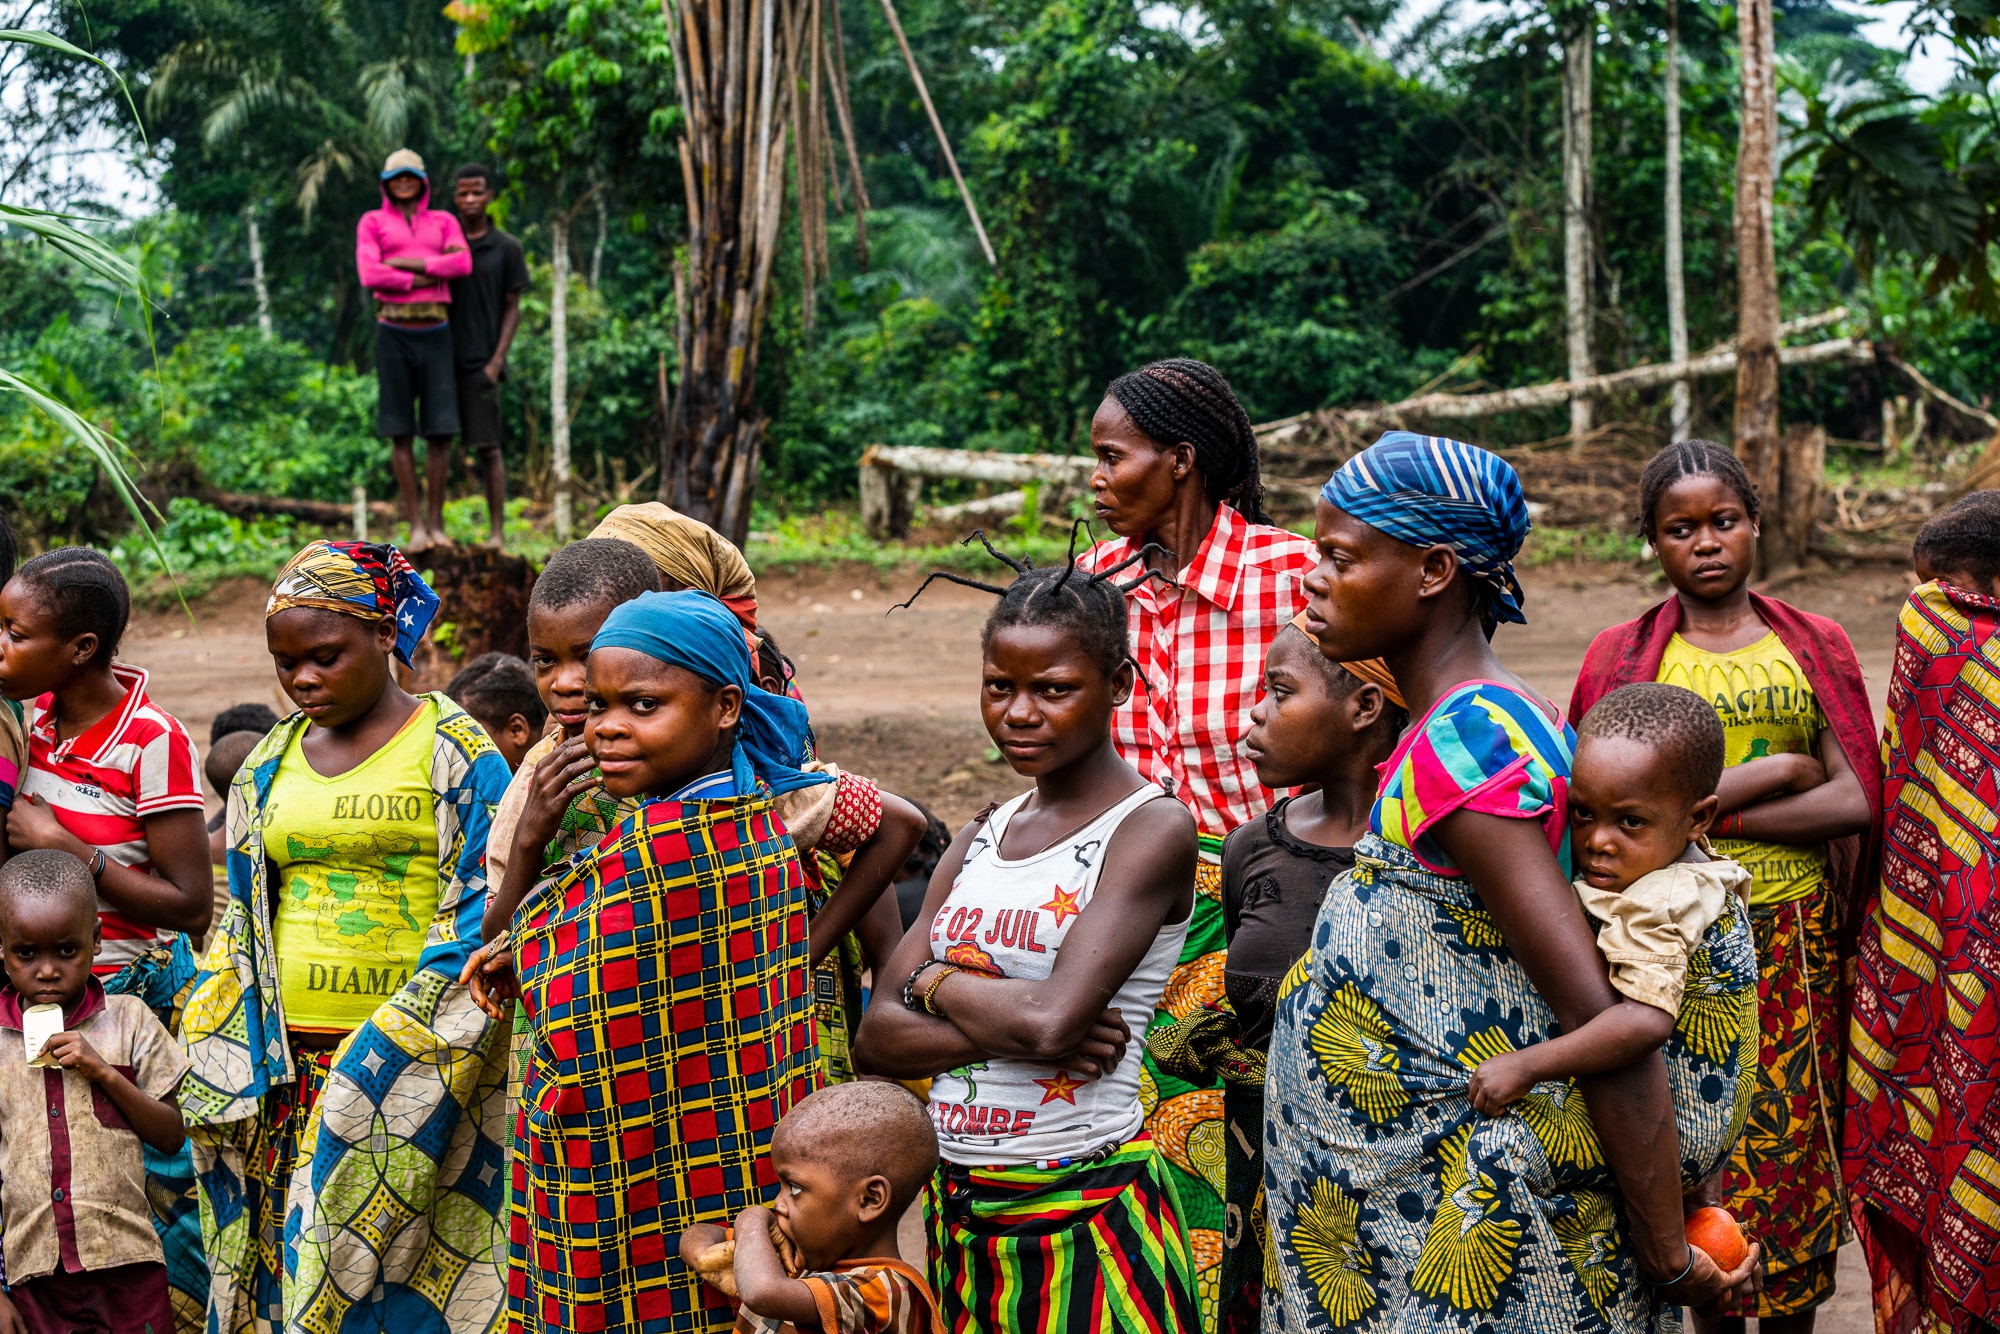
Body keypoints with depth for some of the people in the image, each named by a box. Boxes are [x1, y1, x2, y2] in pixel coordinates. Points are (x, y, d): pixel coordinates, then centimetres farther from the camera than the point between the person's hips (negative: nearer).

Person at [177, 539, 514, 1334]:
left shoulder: (453, 751, -4)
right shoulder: (270, 763, 14)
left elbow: (481, 916, -7)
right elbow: (243, 923, 18)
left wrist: (387, 1052, -14)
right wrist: (231, 1058, 6)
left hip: (408, 1073, -5)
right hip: (286, 1072, 5)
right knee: (287, 1270, 6)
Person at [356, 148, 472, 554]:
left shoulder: (444, 221, 13)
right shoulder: (371, 223, 7)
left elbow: (463, 264, -7)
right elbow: (370, 275, -9)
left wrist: (406, 263, -12)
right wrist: (430, 276, -9)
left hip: (436, 334, 1)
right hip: (393, 333, -1)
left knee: (440, 430, -5)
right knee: (401, 432, -2)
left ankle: (436, 524, 3)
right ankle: (416, 526, 2)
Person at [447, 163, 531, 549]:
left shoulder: (506, 249, 2)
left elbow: (512, 309, 3)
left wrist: (497, 361, -7)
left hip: (480, 363, -3)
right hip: (442, 361, 3)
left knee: (488, 447, -4)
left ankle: (497, 531, 1)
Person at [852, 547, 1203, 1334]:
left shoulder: (1153, 829, -11)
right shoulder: (978, 841, 9)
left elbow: (1052, 1018, -24)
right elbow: (875, 1040, 1)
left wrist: (937, 979, -6)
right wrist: (1009, 1027, -16)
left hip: (1085, 1217, -6)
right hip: (954, 1205, 6)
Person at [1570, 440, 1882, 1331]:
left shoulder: (1814, 647, 8)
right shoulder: (1623, 657, 3)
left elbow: (1857, 802, -3)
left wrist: (1708, 806, -11)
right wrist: (1777, 770, -12)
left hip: (1794, 937, 1)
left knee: (1795, 1144, 4)